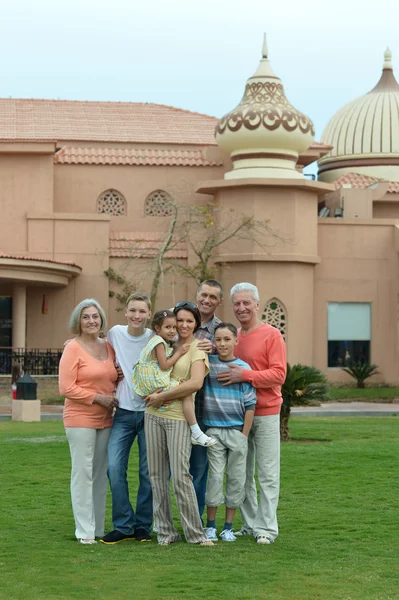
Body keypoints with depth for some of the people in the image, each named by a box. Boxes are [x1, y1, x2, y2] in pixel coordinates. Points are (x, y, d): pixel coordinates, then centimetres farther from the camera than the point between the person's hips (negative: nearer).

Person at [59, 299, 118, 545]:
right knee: (83, 473, -5)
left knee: (101, 474, 9)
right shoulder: (73, 349, -7)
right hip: (80, 419, -6)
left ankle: (99, 528, 16)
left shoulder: (109, 347, 11)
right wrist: (98, 398, -15)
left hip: (105, 420, 6)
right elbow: (66, 388, -12)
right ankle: (85, 531, -1)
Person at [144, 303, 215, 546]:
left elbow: (196, 383, -18)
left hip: (179, 418, -6)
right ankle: (165, 531, 13)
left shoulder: (197, 350, -3)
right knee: (157, 475, 6)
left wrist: (163, 397, -14)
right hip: (154, 415, 6)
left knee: (181, 476, -10)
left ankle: (196, 533, -3)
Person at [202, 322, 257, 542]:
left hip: (237, 431, 0)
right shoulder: (208, 364, 2)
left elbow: (250, 404, 1)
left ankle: (228, 526, 13)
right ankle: (210, 525, 9)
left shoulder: (244, 368, 0)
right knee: (215, 476, -1)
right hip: (214, 430, 0)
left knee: (236, 478, 4)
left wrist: (244, 435, -2)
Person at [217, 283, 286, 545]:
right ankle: (250, 524, 19)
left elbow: (278, 374, -13)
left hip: (265, 413, -5)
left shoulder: (272, 335, -7)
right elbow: (224, 369, 18)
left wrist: (245, 375, -22)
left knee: (268, 474, -1)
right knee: (243, 473, 9)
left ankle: (267, 528, 4)